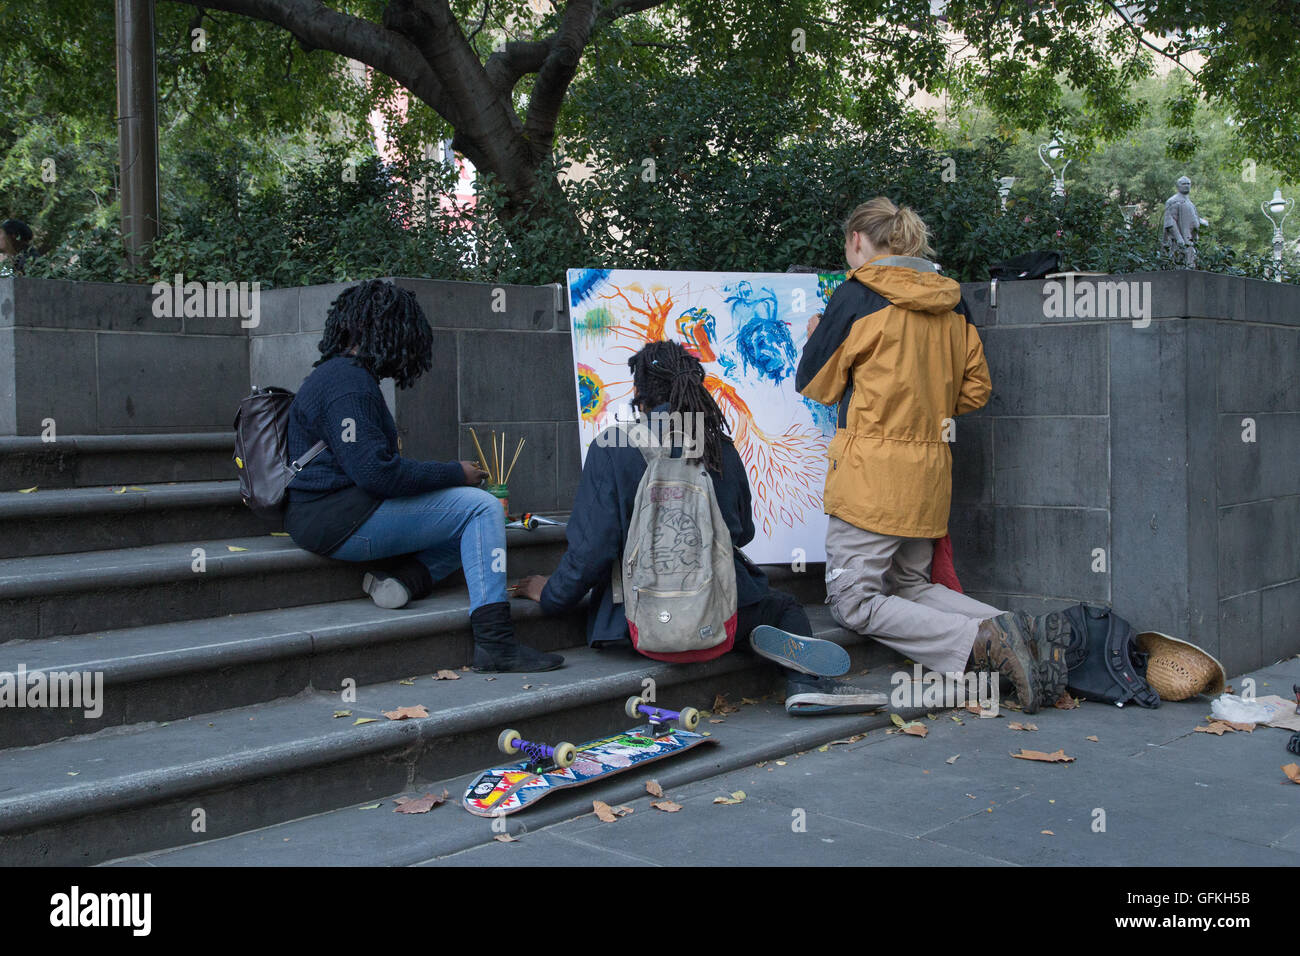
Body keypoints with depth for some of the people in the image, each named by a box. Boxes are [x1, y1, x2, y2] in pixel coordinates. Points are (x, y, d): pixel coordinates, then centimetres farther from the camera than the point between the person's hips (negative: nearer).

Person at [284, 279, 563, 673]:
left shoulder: (340, 375, 19)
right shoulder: (348, 383, -15)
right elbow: (375, 471, -24)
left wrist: (448, 475, 8)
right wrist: (455, 473, -13)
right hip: (339, 520, -11)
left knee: (476, 521, 12)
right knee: (481, 506, -12)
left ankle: (404, 577, -10)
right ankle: (494, 642, -19)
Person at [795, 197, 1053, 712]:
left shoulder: (857, 295, -9)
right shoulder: (951, 301, 10)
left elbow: (815, 383, 1)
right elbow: (975, 388, 13)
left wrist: (815, 337, 21)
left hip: (872, 472, -7)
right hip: (930, 470, 7)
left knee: (853, 600, -2)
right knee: (909, 585, 20)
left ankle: (982, 641, -18)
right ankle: (1013, 633, -1)